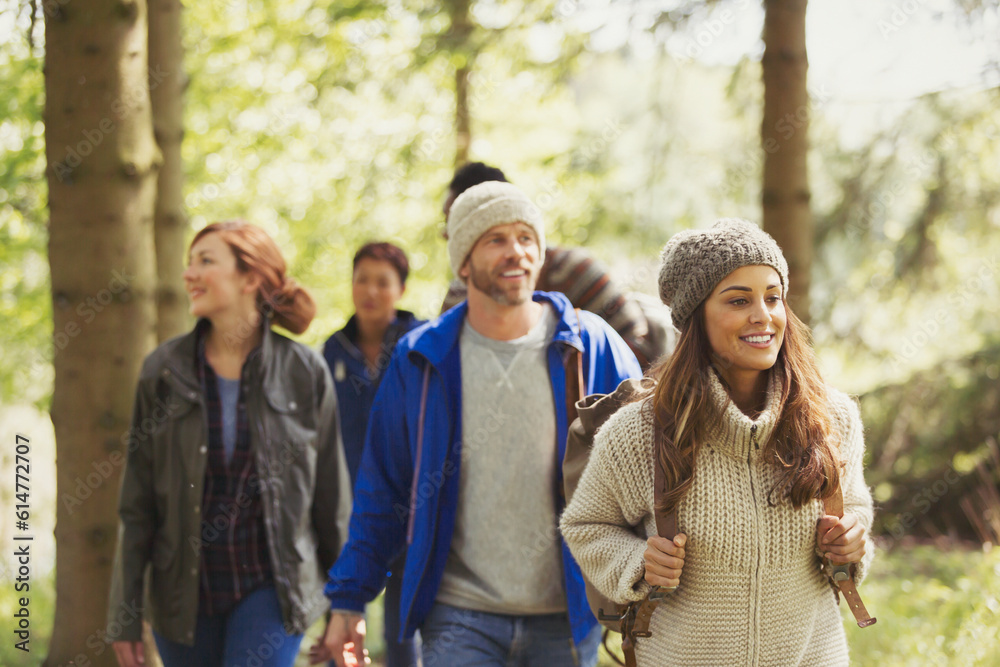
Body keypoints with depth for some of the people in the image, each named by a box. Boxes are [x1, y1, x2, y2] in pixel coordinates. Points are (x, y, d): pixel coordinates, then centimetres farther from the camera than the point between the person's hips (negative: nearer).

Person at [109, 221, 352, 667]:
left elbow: (331, 497, 3)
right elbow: (136, 504, 2)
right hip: (184, 592, 2)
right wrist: (125, 614, 0)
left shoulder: (304, 372, -4)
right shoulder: (164, 371, 0)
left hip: (270, 586, -2)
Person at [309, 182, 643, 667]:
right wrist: (347, 601, 6)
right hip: (460, 619, 0)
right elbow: (382, 492, 8)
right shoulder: (421, 360, 2)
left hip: (566, 621, 0)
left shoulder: (592, 347, 0)